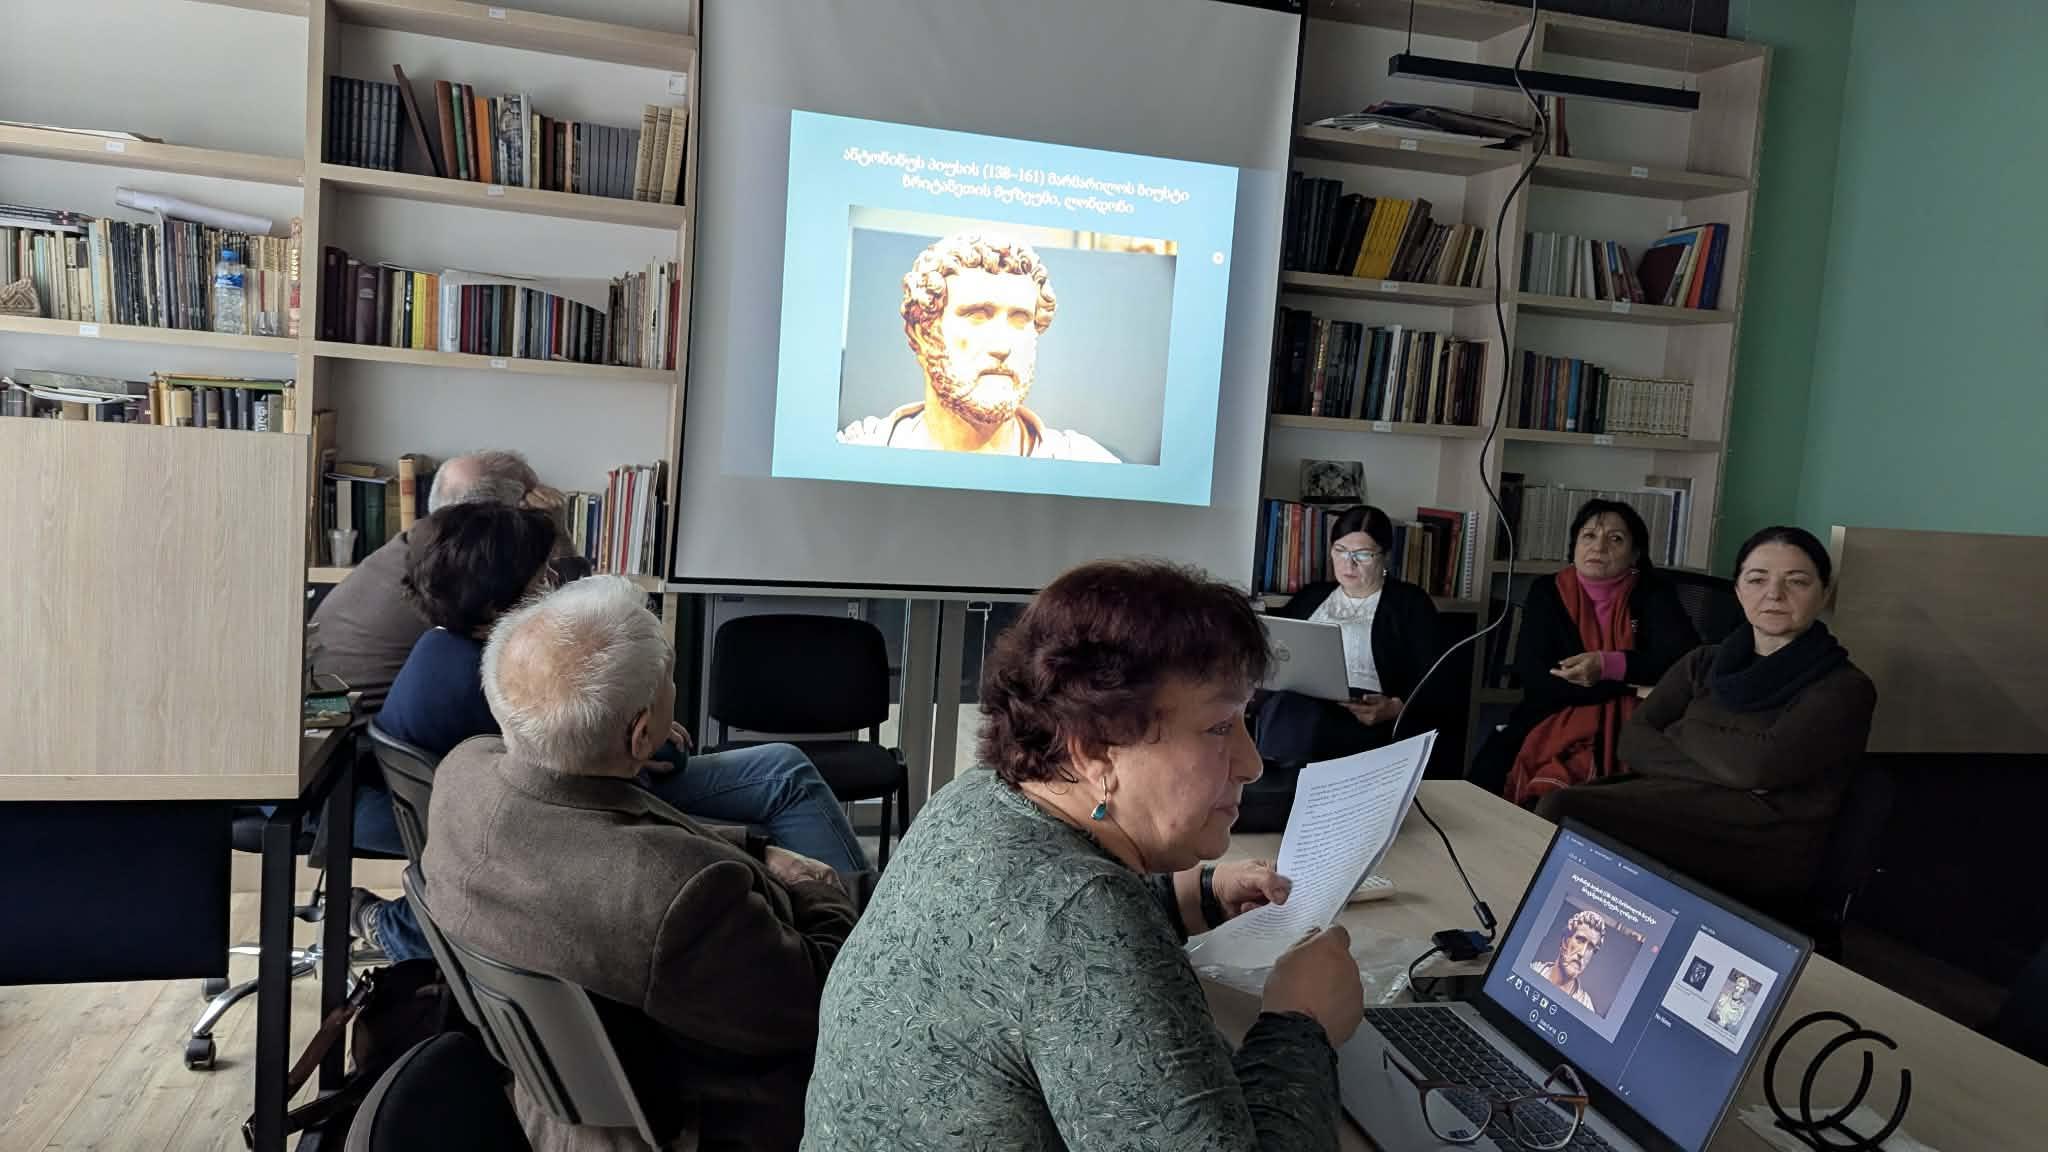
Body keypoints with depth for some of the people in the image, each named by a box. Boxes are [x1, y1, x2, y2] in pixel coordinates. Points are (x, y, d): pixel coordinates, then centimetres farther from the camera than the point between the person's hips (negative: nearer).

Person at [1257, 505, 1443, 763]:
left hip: (1363, 715, -3)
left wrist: (1394, 708, -18)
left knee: (1305, 718, -36)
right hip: (1293, 704, 4)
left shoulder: (1410, 603, 10)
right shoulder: (1310, 596, 24)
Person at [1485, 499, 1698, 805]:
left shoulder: (1653, 596, 5)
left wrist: (1609, 666, -23)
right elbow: (1533, 675, -6)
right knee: (1487, 780, -22)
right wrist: (1631, 682, -11)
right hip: (1552, 726, 1)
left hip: (1629, 730, -1)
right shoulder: (1548, 592, 6)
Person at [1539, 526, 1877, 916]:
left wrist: (1681, 731, 4)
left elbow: (1762, 765, -13)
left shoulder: (1845, 687, 4)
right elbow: (1633, 742, 6)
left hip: (1764, 845, -5)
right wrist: (1722, 770, -9)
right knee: (1557, 808, -29)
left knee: (1564, 814, -29)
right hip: (1677, 814, 5)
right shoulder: (1703, 664, 20)